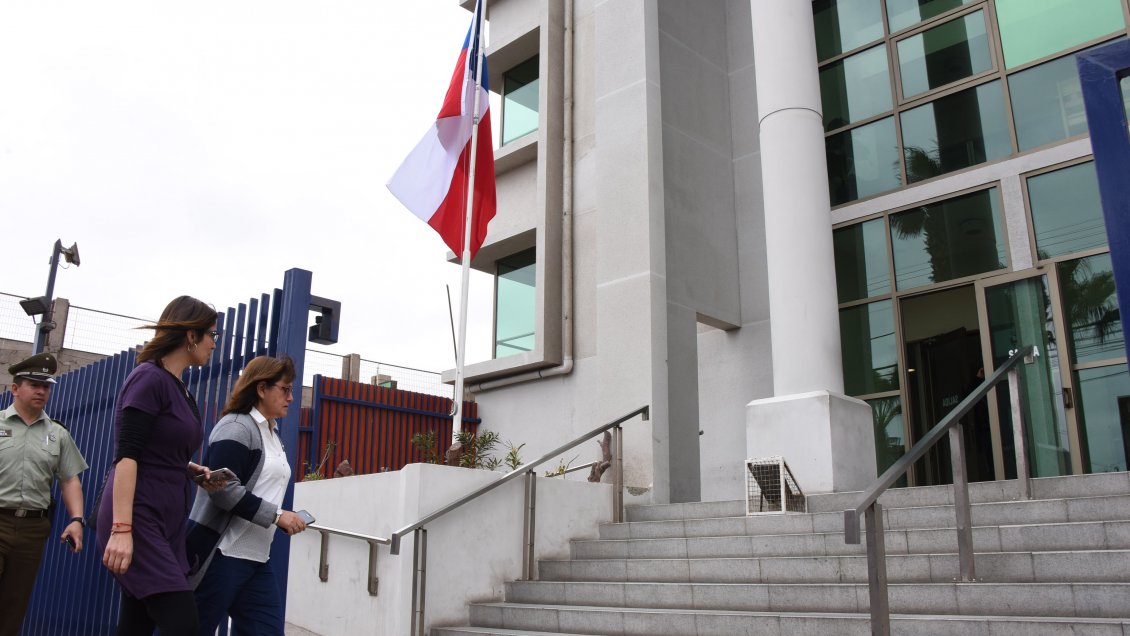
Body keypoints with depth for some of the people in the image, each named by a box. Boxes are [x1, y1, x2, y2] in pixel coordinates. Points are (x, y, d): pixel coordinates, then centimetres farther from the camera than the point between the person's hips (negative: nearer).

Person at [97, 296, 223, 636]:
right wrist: (122, 528, -23)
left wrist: (195, 470, 5)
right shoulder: (150, 378, -10)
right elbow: (127, 456, -17)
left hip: (166, 523, 9)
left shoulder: (179, 388, 14)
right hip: (138, 519, -9)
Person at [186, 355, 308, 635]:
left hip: (257, 558, 9)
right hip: (221, 554, -9)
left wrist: (285, 519, 7)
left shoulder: (272, 434, 17)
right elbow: (223, 489, -21)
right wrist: (277, 515, -18)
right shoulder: (236, 427, -11)